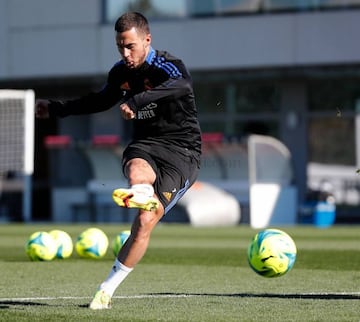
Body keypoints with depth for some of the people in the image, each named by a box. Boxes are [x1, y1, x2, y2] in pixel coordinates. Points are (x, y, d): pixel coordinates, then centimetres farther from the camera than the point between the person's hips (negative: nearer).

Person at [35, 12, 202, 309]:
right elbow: (101, 101, 27)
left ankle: (108, 288, -3)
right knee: (137, 172, -38)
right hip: (146, 145, 6)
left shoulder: (166, 67, -16)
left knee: (145, 222, -13)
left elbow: (183, 86, -42)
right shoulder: (120, 72, 5)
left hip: (182, 152, -5)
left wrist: (137, 100, -53)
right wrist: (57, 109, 29)